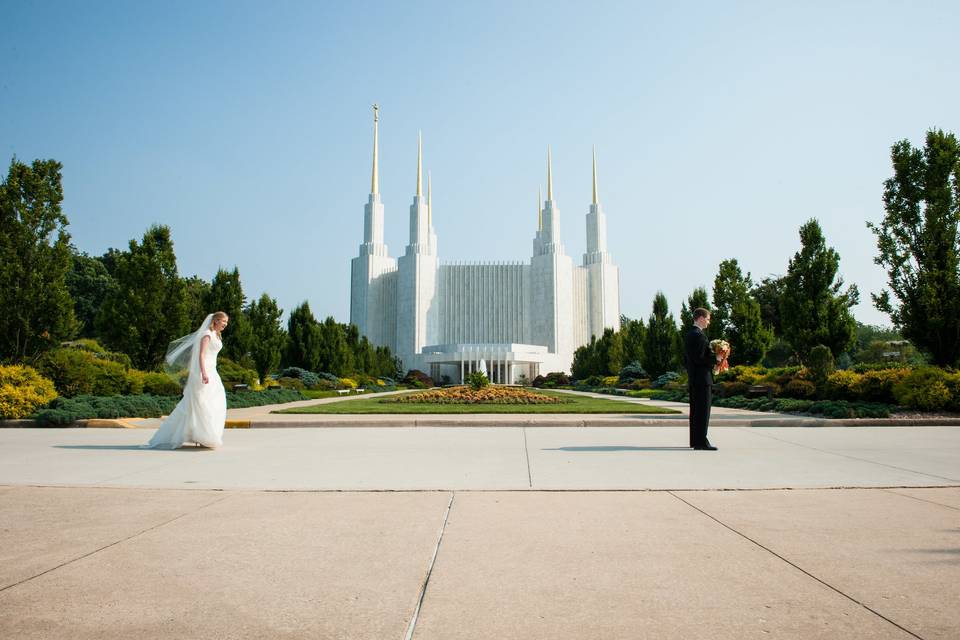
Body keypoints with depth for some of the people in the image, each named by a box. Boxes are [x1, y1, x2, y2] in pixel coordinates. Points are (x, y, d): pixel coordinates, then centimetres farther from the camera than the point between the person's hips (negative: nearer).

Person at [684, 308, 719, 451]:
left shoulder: (688, 335, 14)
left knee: (695, 410, 14)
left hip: (693, 378, 10)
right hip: (702, 378, -10)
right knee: (703, 411, -7)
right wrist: (715, 358, -11)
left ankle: (695, 440, 19)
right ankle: (701, 442, -7)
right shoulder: (699, 335, -16)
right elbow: (699, 358, -22)